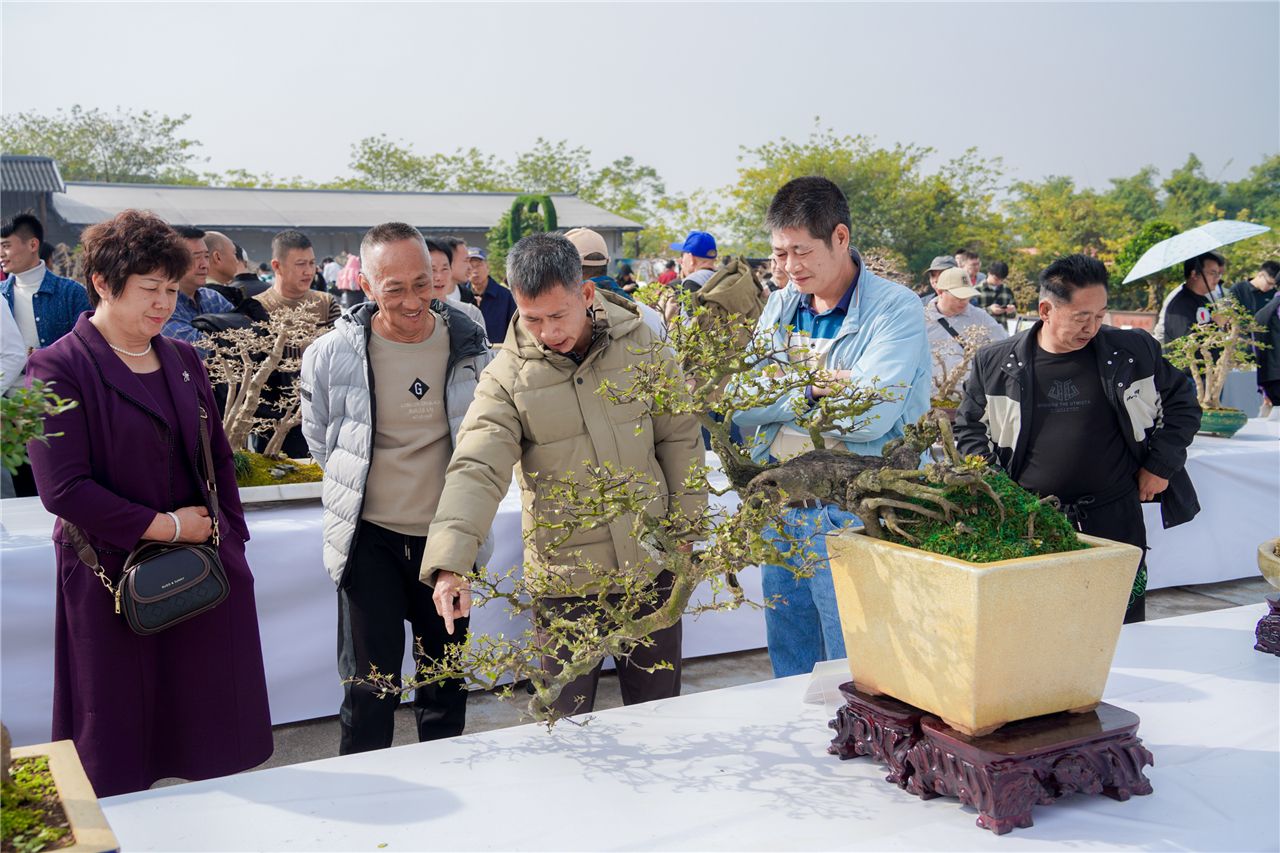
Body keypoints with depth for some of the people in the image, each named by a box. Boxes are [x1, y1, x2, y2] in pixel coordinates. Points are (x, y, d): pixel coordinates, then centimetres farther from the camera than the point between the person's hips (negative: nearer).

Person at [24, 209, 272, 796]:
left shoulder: (183, 360, 10)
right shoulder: (59, 369, -9)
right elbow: (63, 488, -16)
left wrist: (228, 535, 5)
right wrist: (164, 526, -15)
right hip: (114, 581, -5)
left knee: (212, 748, 12)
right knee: (119, 756, 8)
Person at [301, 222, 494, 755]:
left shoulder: (469, 346, -4)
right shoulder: (332, 354, -9)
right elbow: (320, 441, 9)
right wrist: (363, 490, 10)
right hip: (370, 537, -2)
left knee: (446, 683, 15)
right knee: (368, 688, 0)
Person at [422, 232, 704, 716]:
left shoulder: (641, 341, -4)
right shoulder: (507, 376, -10)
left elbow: (679, 438, 3)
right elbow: (475, 471, -18)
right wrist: (450, 563, -31)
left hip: (651, 566, 2)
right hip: (564, 579, -1)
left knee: (660, 709, 16)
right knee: (564, 721, 9)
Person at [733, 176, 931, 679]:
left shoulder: (895, 309, -11)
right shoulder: (781, 306, 9)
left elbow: (869, 417, -24)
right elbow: (741, 406, 0)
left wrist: (777, 398, -11)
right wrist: (811, 389, -14)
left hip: (851, 515, -6)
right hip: (779, 509, 6)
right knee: (789, 672, 18)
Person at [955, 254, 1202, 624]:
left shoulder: (1133, 351, 2)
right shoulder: (996, 362, 0)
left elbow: (1182, 403, 14)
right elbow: (968, 427, 12)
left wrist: (1160, 465, 5)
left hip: (1115, 519, 1)